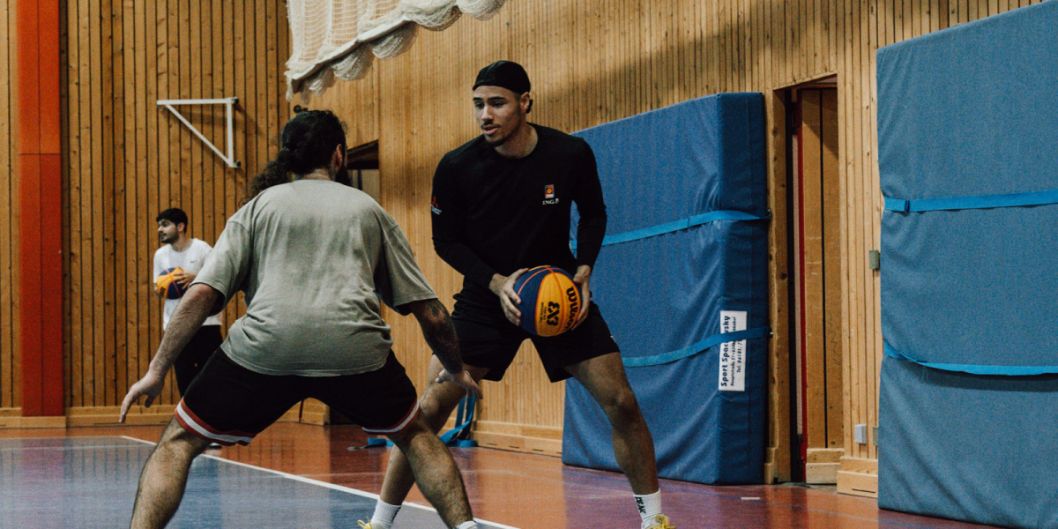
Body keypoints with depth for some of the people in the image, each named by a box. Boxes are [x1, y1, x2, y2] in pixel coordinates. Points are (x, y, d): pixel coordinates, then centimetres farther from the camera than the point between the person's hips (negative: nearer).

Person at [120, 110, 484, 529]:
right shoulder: (368, 209, 25)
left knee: (178, 443, 16)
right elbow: (430, 312, 22)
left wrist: (157, 371, 12)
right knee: (415, 436, 28)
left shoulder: (259, 205, 22)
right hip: (355, 346, 1)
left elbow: (202, 294, 9)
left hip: (266, 342, -1)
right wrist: (456, 370, 38)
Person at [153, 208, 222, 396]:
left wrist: (195, 278, -24)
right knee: (183, 376, 5)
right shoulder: (160, 254, 6)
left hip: (205, 323, -4)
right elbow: (159, 288, 15)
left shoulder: (201, 249, -7)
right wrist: (160, 290, -9)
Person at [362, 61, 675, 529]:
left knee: (621, 403, -7)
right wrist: (497, 283, -17)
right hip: (488, 294, -1)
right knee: (430, 408, -11)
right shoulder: (456, 167, -15)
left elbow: (593, 213, 6)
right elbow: (446, 240, -3)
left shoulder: (571, 154, -13)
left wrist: (583, 272, -9)